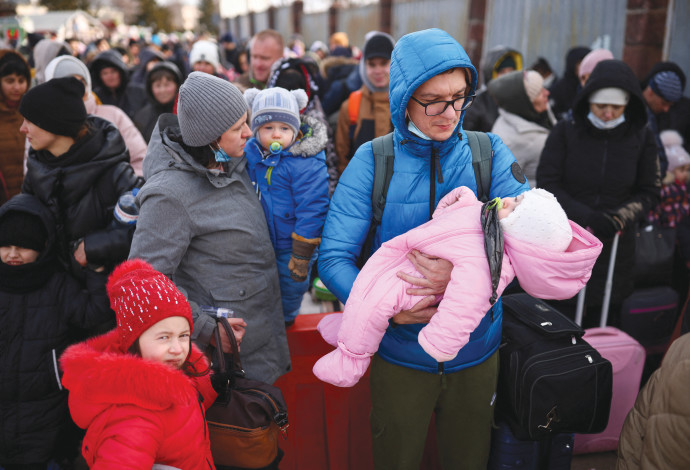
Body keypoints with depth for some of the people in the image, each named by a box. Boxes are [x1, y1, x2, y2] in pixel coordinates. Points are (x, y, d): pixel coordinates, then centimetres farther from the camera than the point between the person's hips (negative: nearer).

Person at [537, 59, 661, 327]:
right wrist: (585, 216, -16)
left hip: (616, 245, 2)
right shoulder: (565, 132, -3)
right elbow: (547, 184, -5)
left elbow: (650, 192, 6)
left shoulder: (641, 138, 3)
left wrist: (619, 218, -13)